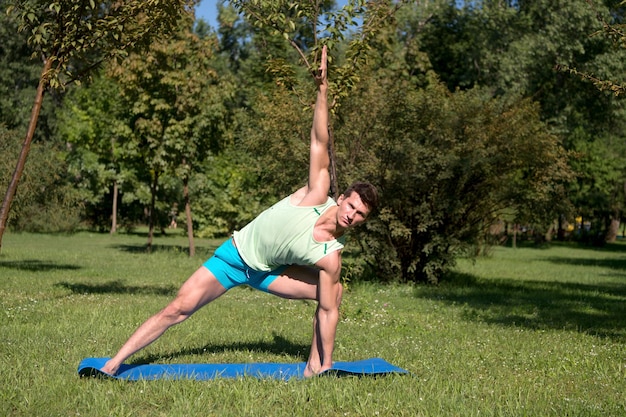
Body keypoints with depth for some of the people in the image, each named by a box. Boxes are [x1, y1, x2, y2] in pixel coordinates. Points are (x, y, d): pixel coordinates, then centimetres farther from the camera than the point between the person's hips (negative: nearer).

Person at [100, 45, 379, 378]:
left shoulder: (330, 256, -21)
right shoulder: (316, 196, -24)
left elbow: (329, 311, -16)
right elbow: (319, 142, -28)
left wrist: (327, 363, -16)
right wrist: (322, 89, -35)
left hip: (266, 272, 2)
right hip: (235, 254, -2)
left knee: (333, 292, -14)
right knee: (179, 307, -10)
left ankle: (314, 366, 0)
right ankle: (115, 361, -1)